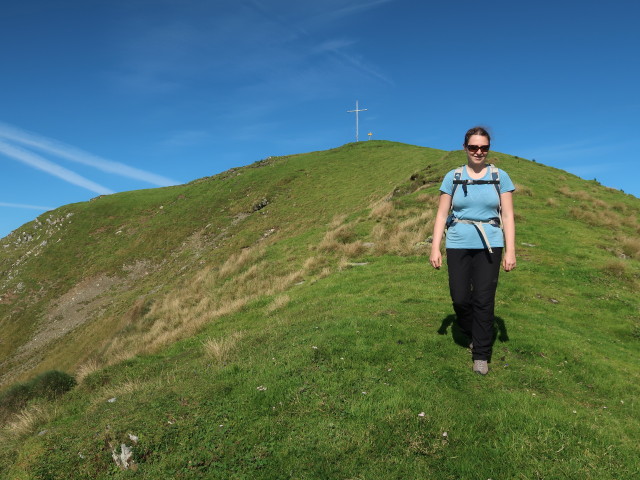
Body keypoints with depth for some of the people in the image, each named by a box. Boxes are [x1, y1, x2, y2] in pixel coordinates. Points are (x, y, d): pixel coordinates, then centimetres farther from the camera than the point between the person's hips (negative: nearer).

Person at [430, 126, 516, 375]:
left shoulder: (500, 177, 4)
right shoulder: (452, 177, 4)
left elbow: (507, 216, 2)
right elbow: (442, 214, 2)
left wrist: (510, 251, -5)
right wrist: (435, 248, -4)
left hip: (489, 245, 0)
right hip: (458, 245, 1)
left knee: (484, 300, -1)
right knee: (460, 298, 3)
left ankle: (481, 354, 13)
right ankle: (474, 335, 33)